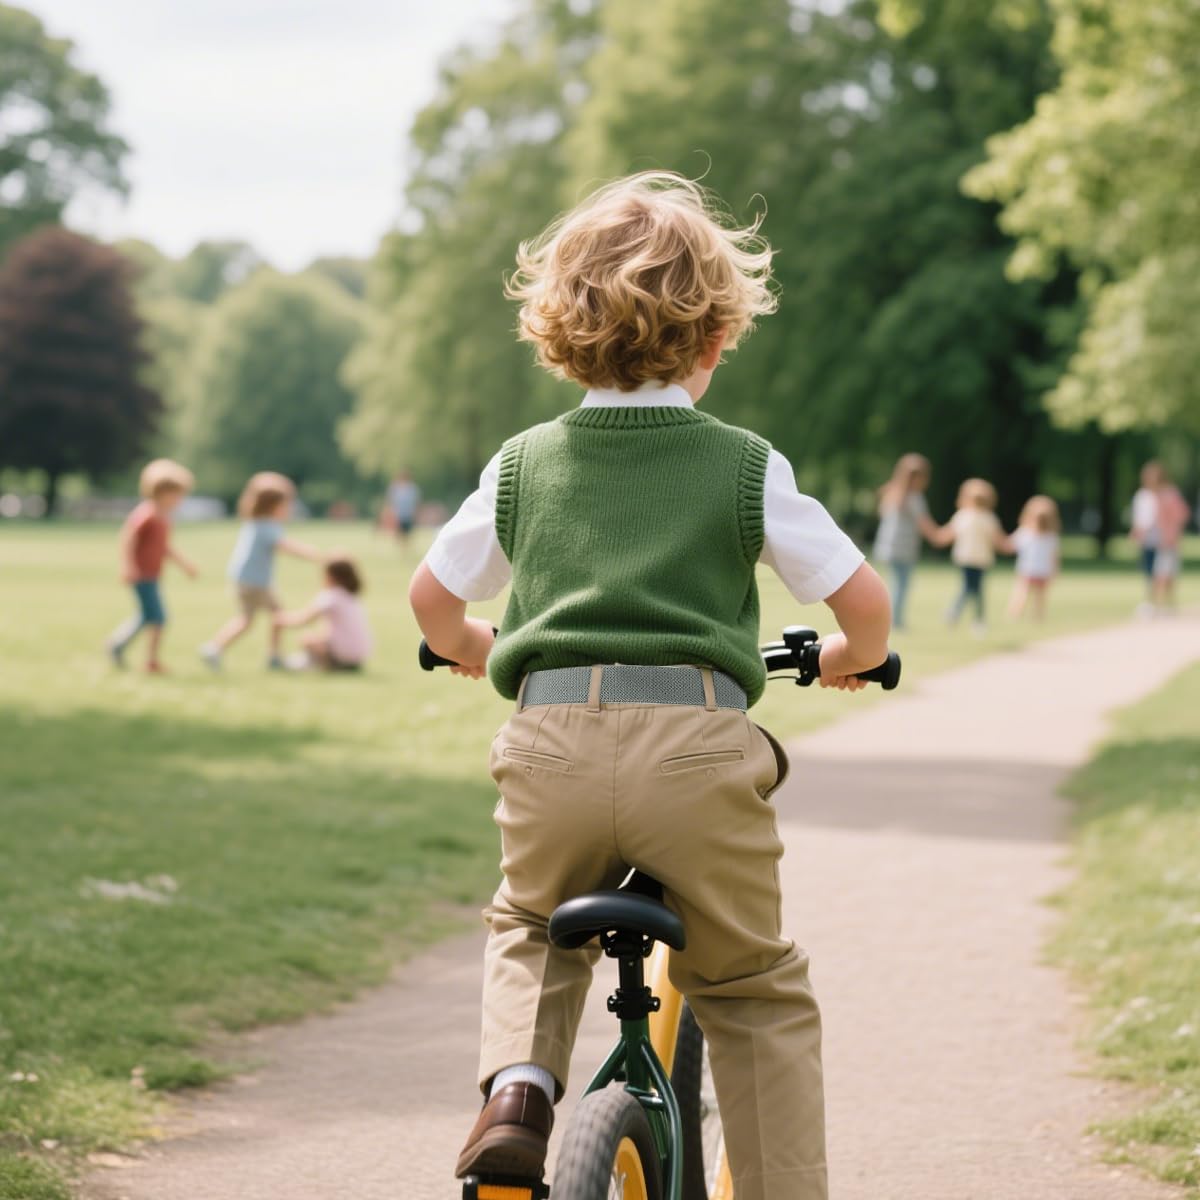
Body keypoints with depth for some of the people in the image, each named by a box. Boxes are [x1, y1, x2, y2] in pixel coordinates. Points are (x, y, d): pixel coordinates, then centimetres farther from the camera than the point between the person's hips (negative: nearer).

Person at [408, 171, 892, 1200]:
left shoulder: (525, 461, 15)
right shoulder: (746, 465, 8)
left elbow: (432, 596, 21)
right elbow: (863, 598, 6)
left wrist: (481, 652, 43)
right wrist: (851, 657, 28)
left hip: (553, 744, 2)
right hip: (698, 745, -2)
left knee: (531, 927, 31)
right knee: (757, 991, 18)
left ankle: (517, 1086, 4)